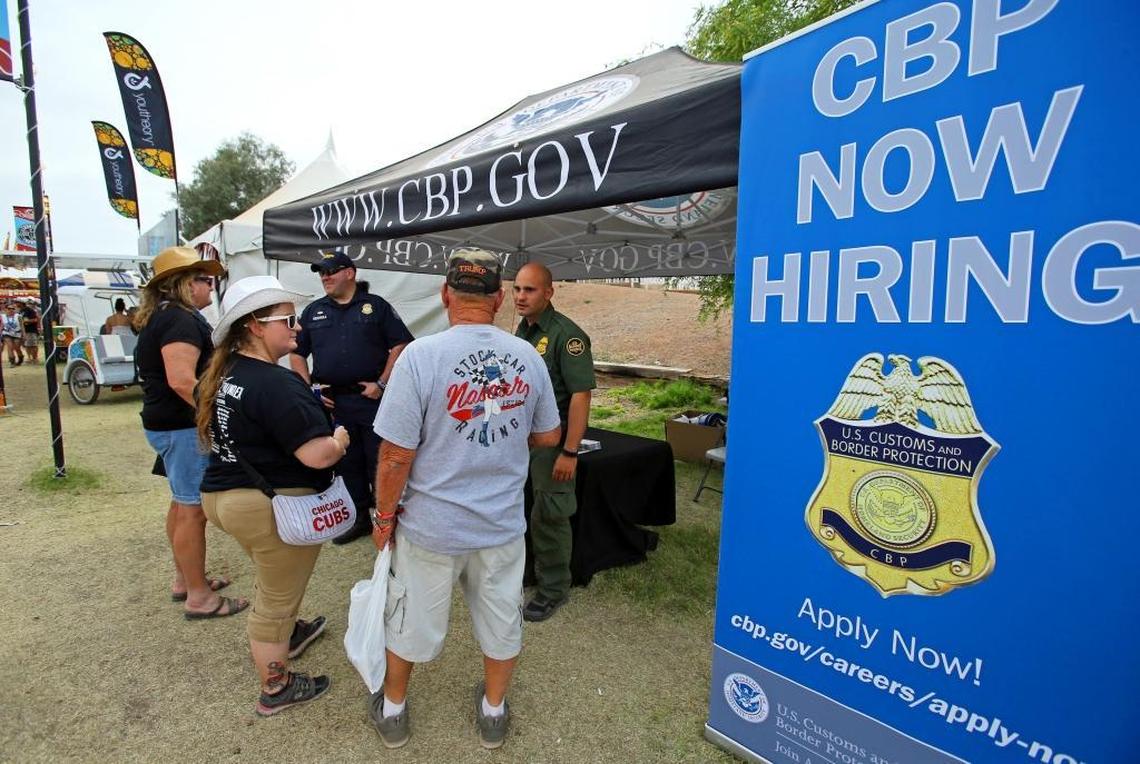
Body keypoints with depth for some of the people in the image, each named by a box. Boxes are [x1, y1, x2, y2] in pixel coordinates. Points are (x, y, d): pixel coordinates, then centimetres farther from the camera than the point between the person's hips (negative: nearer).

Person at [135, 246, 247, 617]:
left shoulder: (162, 316, 15)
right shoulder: (181, 320, -19)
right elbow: (181, 380, -29)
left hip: (166, 422, 11)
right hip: (183, 427, -11)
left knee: (182, 503, 20)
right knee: (193, 510, -3)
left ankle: (184, 580, 34)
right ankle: (199, 597, 8)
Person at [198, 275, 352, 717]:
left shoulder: (222, 374, 4)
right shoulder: (276, 385, -26)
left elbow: (213, 436, 19)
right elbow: (317, 455, -31)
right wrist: (341, 439, -12)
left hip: (223, 495, 10)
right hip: (274, 508, -9)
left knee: (270, 581, 31)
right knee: (275, 601, 10)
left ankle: (289, 633, 55)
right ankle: (276, 689, 30)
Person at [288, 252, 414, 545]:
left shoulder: (376, 306, 1)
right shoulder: (313, 311, 12)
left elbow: (400, 345, -3)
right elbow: (297, 353, 16)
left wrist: (382, 383, -10)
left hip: (372, 398, -4)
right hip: (332, 402, 4)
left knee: (379, 462, 3)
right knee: (347, 463, 13)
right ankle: (360, 518, 27)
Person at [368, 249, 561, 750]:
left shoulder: (421, 355, -19)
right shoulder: (527, 357, -7)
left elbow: (396, 455, -17)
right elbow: (548, 436, 4)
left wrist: (384, 517, -2)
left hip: (432, 526, -2)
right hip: (503, 524, 3)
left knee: (411, 621, 21)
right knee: (501, 618, 21)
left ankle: (392, 710, 45)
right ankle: (493, 711, 44)